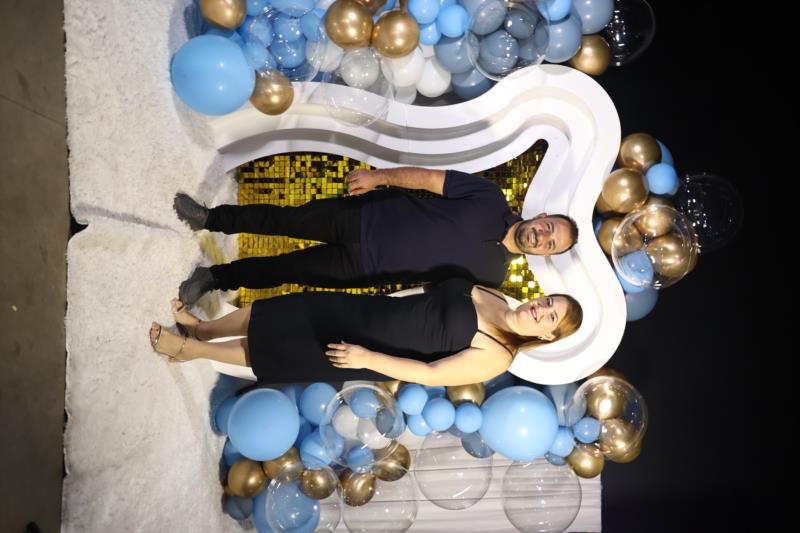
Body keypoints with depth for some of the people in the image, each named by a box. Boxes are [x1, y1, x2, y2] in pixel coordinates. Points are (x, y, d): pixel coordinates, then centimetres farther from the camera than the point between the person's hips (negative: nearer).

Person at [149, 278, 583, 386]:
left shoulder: (495, 357, -18)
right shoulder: (490, 297, 2)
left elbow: (428, 373, -22)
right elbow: (436, 288, 14)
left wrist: (366, 358, -24)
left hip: (370, 355, -6)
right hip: (366, 310, 6)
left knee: (272, 350, -2)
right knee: (279, 312, 4)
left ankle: (191, 349, 19)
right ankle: (201, 329, 26)